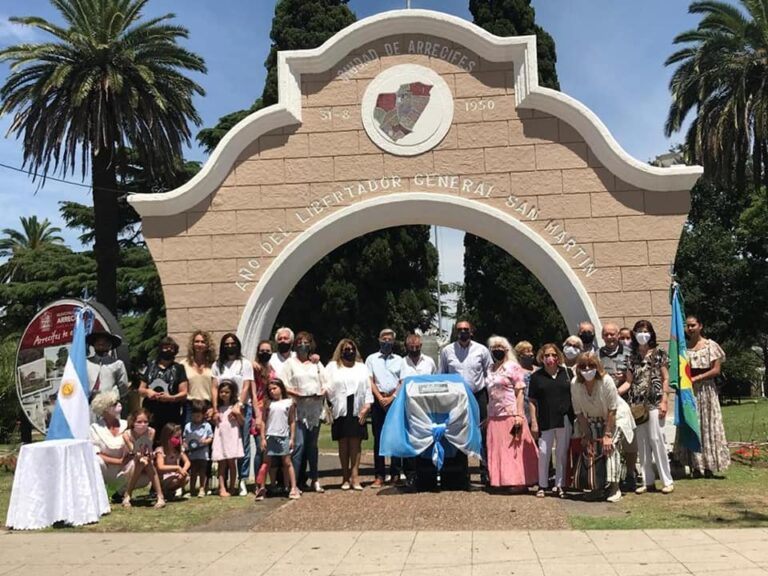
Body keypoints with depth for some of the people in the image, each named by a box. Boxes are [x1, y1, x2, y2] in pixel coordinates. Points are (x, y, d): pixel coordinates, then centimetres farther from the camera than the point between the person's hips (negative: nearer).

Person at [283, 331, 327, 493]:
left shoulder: (316, 363, 18)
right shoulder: (290, 363, 5)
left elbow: (325, 384, 17)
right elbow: (284, 386, -3)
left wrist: (322, 393, -4)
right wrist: (298, 394, -16)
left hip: (315, 409, 4)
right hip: (298, 409, -4)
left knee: (312, 446, 8)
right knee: (298, 444, -12)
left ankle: (314, 480, 13)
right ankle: (294, 481, -9)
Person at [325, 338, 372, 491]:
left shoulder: (362, 367, 16)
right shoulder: (332, 367, 10)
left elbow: (368, 387, 9)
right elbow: (328, 387, 3)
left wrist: (367, 405, -3)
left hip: (357, 411, 1)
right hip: (341, 411, -1)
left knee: (355, 443, -3)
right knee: (343, 443, 2)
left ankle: (355, 477, -5)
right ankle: (345, 477, 7)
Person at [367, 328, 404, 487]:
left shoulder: (399, 360, 13)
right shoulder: (371, 359, 11)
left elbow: (402, 382, 6)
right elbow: (370, 381, 4)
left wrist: (391, 398, -7)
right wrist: (380, 398, -8)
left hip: (395, 400, 1)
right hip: (378, 401, -1)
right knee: (378, 438, -1)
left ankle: (396, 474, 6)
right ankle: (379, 476, 2)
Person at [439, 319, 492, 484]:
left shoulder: (482, 350, 1)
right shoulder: (447, 351, 3)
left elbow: (490, 375, 7)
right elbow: (441, 376, 11)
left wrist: (491, 396, 1)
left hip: (478, 396, -1)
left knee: (482, 435, -1)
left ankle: (485, 472, 6)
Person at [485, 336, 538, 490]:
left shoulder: (512, 367, -3)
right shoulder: (491, 369, 16)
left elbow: (519, 392, -8)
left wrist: (519, 415, -16)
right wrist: (487, 417, 15)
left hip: (510, 415, -6)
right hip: (494, 417, 7)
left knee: (514, 449, -4)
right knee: (497, 450, 7)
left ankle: (518, 481, -1)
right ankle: (502, 480, 13)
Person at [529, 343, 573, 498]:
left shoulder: (566, 373, 5)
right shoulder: (536, 376, 2)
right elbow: (532, 401, 2)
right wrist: (534, 422, -3)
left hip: (565, 419, 1)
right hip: (545, 420, -1)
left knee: (562, 453, 7)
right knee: (543, 452, -1)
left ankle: (560, 485, 18)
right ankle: (542, 486, 12)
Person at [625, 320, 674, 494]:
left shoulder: (659, 353, 3)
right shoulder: (633, 357, 13)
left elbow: (665, 379, 1)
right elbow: (629, 381, 12)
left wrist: (664, 401, -7)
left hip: (654, 402, -4)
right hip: (637, 405, 4)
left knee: (656, 439, -8)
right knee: (642, 443, 5)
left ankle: (667, 481, 0)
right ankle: (648, 481, 11)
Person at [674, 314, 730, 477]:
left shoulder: (710, 345, 0)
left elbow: (716, 370, -6)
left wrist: (696, 378, -14)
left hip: (706, 390, -2)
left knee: (708, 425, 1)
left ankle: (708, 466, 6)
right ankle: (695, 466, 6)